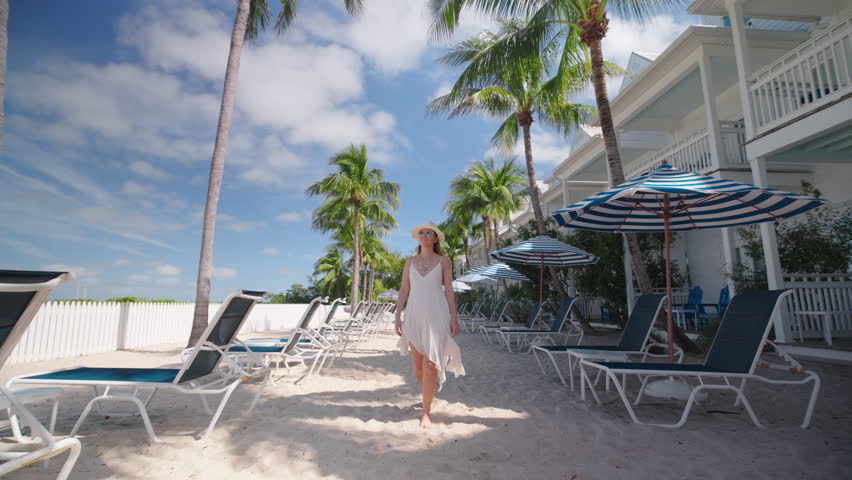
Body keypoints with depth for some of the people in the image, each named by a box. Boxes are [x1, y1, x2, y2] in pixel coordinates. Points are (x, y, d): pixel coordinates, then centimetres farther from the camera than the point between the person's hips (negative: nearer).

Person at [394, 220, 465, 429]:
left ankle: (426, 412, 3)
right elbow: (404, 290, 9)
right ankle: (429, 397, 38)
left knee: (430, 363, -10)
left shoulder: (443, 262, 3)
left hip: (436, 315, -3)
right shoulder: (410, 261, 10)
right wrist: (397, 316, 3)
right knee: (417, 365, 8)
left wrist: (454, 317, -6)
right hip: (414, 315, 3)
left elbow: (449, 290, 1)